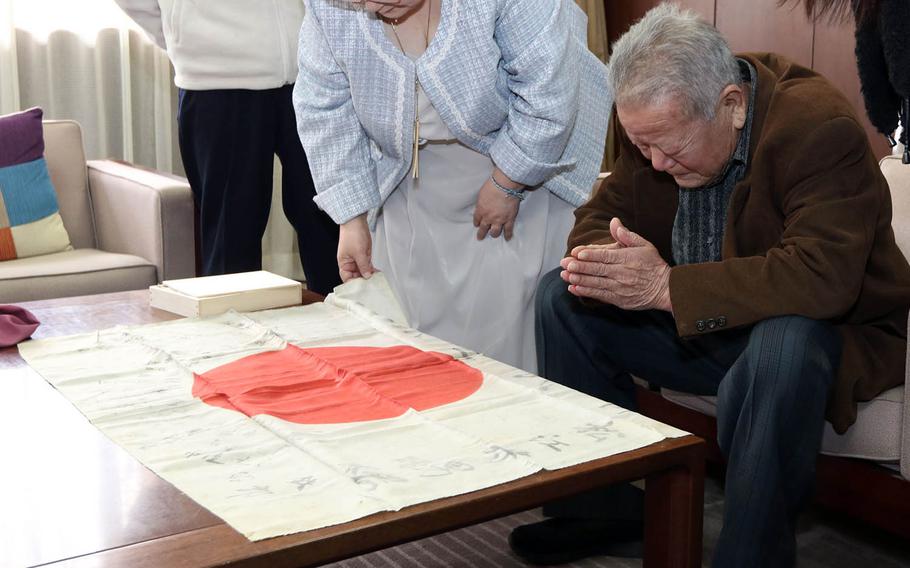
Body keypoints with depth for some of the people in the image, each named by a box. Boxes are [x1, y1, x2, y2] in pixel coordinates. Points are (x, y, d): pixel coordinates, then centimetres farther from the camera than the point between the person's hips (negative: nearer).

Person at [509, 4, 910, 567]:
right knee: (561, 297, -4)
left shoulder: (819, 126, -27)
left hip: (828, 326, -6)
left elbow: (823, 277, -37)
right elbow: (602, 215, 3)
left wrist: (666, 286, -40)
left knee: (784, 346, -40)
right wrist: (603, 264, -24)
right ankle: (601, 506, 4)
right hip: (698, 324, 7)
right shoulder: (657, 124, -6)